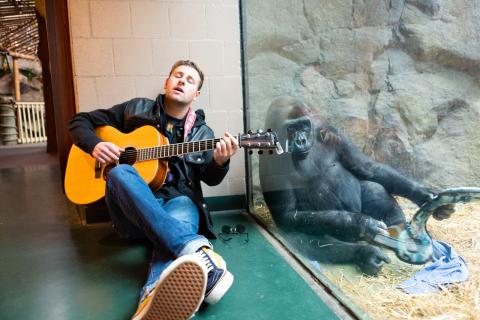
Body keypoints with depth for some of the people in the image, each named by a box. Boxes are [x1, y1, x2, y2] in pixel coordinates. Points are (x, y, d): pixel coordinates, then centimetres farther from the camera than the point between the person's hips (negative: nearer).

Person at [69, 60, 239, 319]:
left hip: (180, 198, 0)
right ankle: (196, 250, -53)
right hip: (132, 210, 0)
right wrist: (95, 145, -6)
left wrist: (220, 161, -17)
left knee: (180, 220, -36)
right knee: (120, 173, -34)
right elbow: (80, 121, 17)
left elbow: (211, 178, 7)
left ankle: (154, 298, -70)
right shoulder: (135, 109, 13)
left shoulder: (201, 132, 16)